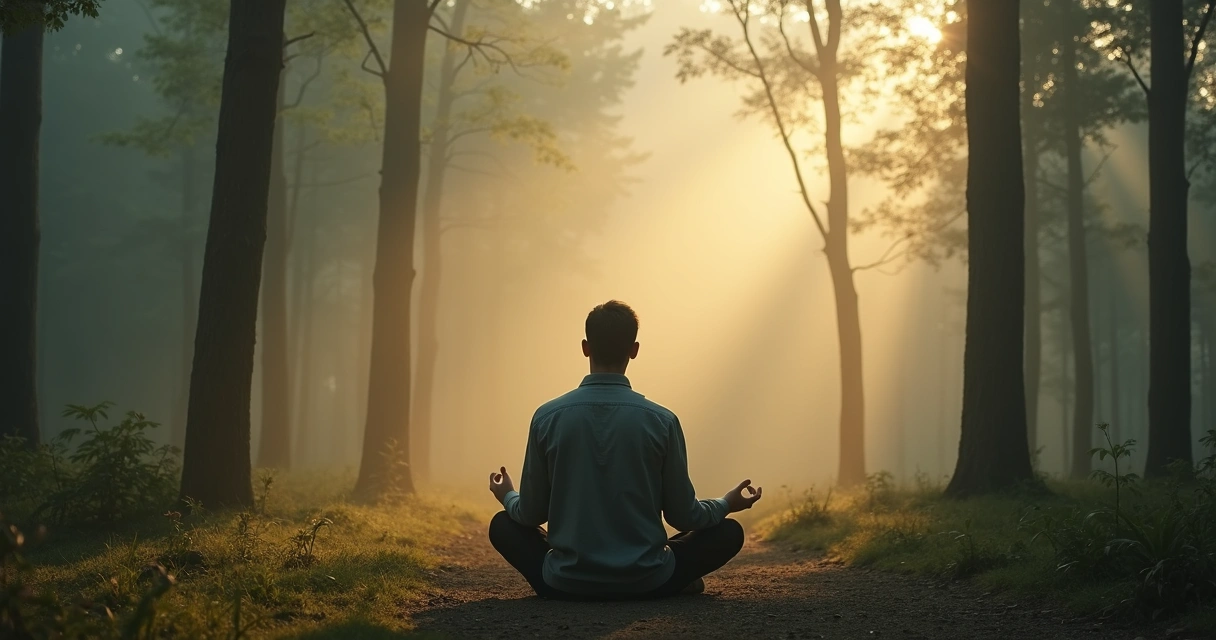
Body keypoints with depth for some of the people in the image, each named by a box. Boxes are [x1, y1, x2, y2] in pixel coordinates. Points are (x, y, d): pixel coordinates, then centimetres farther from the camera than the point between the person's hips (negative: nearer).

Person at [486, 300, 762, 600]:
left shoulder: (547, 417, -6)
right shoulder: (661, 421, -9)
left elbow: (531, 515, 2)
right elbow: (683, 516, -1)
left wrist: (508, 497, 26)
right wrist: (727, 504, 21)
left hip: (565, 585, 0)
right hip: (647, 584, 0)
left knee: (503, 525, 26)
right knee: (728, 532, 20)